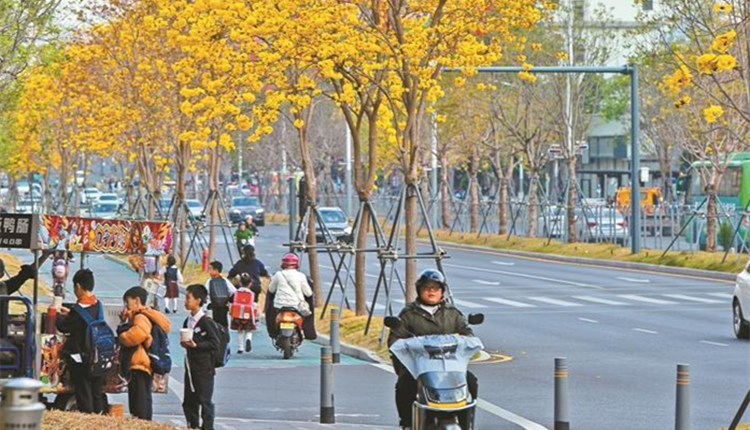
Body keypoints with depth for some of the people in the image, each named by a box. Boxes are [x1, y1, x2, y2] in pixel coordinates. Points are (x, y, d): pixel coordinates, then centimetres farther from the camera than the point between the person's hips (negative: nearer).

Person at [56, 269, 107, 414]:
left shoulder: (80, 309, -20)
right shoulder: (98, 306, 3)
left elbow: (63, 327, -10)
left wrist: (56, 315, 9)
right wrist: (69, 313, 24)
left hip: (80, 360, -7)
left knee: (84, 397, -2)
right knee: (97, 395, 13)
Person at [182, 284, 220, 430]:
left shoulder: (205, 322, -13)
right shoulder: (188, 321, 11)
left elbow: (214, 344, -15)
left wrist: (196, 345, -21)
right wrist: (184, 343, -1)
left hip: (204, 368, -8)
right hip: (190, 367, 8)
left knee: (205, 401, -2)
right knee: (188, 401, 12)